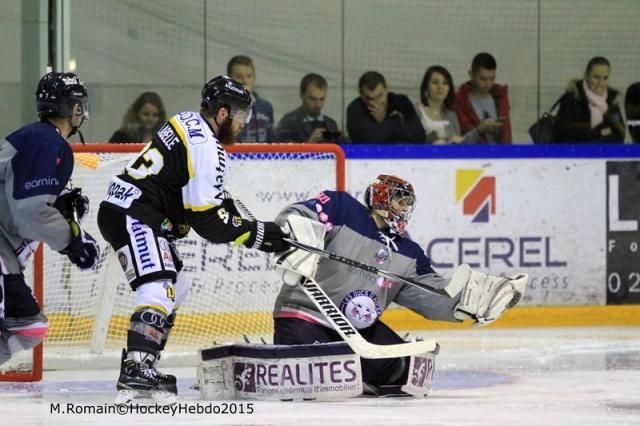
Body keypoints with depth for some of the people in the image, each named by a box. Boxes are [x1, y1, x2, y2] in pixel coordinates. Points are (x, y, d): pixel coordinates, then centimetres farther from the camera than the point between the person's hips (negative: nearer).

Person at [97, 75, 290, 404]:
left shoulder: (188, 123, 15)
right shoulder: (207, 149, -15)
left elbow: (207, 198, 25)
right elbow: (208, 221, -18)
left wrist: (241, 224, 16)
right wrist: (257, 235, -9)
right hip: (131, 216, -11)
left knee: (176, 288, 18)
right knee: (158, 287, -23)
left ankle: (136, 366, 17)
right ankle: (136, 371, -39)